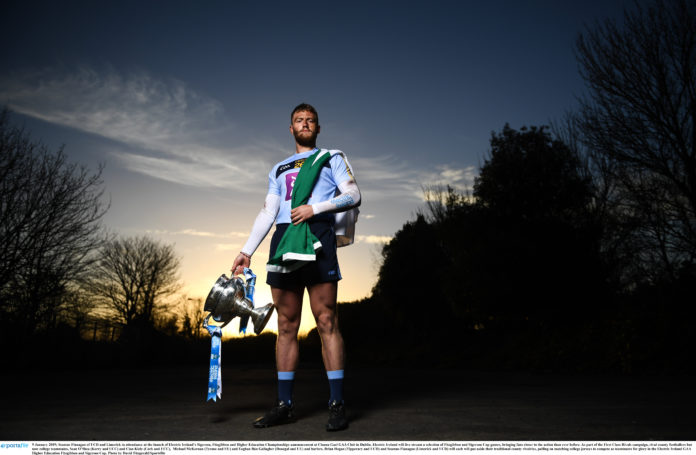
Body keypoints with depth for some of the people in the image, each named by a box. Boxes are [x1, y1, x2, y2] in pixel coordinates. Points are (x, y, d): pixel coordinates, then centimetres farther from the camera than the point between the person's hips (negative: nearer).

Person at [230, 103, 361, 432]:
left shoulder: (332, 158, 17)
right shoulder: (279, 170, 27)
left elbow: (353, 195, 3)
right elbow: (267, 212, 19)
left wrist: (315, 208, -10)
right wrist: (247, 251, 9)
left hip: (317, 236, -4)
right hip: (283, 241, 4)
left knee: (326, 321, -9)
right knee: (286, 325, 3)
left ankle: (336, 404, -5)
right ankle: (284, 404, 8)